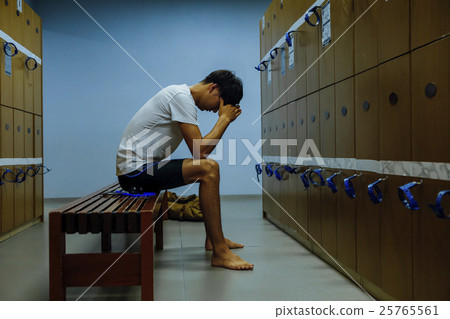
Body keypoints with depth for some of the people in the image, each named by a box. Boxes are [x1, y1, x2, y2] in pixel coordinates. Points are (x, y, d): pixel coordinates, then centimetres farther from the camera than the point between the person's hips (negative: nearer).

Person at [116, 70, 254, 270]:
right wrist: (225, 118, -12)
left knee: (207, 168, 16)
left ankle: (213, 239, 20)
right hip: (135, 170, -11)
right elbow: (199, 150, -21)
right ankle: (219, 252, -19)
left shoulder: (182, 96, 15)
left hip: (144, 167, 11)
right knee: (208, 168, -23)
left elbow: (200, 151, 14)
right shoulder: (181, 96, -16)